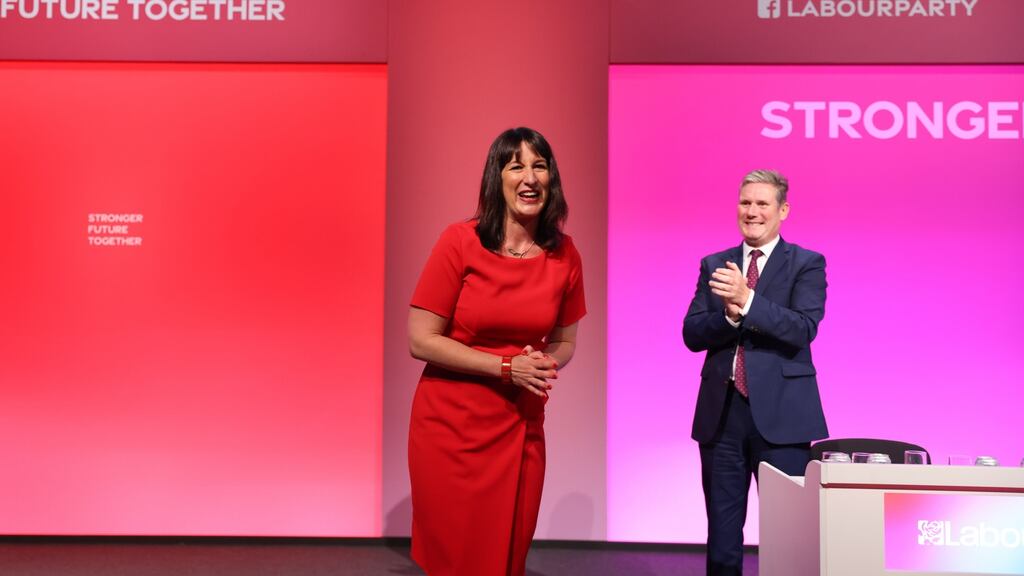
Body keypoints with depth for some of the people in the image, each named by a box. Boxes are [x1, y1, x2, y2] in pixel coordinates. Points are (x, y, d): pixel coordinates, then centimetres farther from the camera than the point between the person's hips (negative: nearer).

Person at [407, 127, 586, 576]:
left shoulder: (564, 255, 0)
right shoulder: (460, 242, -11)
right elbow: (421, 341, -12)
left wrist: (545, 365, -10)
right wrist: (507, 367, -16)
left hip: (522, 429, 4)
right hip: (452, 427, -3)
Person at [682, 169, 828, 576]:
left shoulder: (807, 264, 1)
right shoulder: (714, 265, 11)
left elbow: (803, 329, -14)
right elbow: (692, 334, 1)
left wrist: (746, 301, -25)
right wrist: (728, 314, -18)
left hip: (780, 413, -3)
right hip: (721, 411, 3)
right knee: (722, 534, 11)